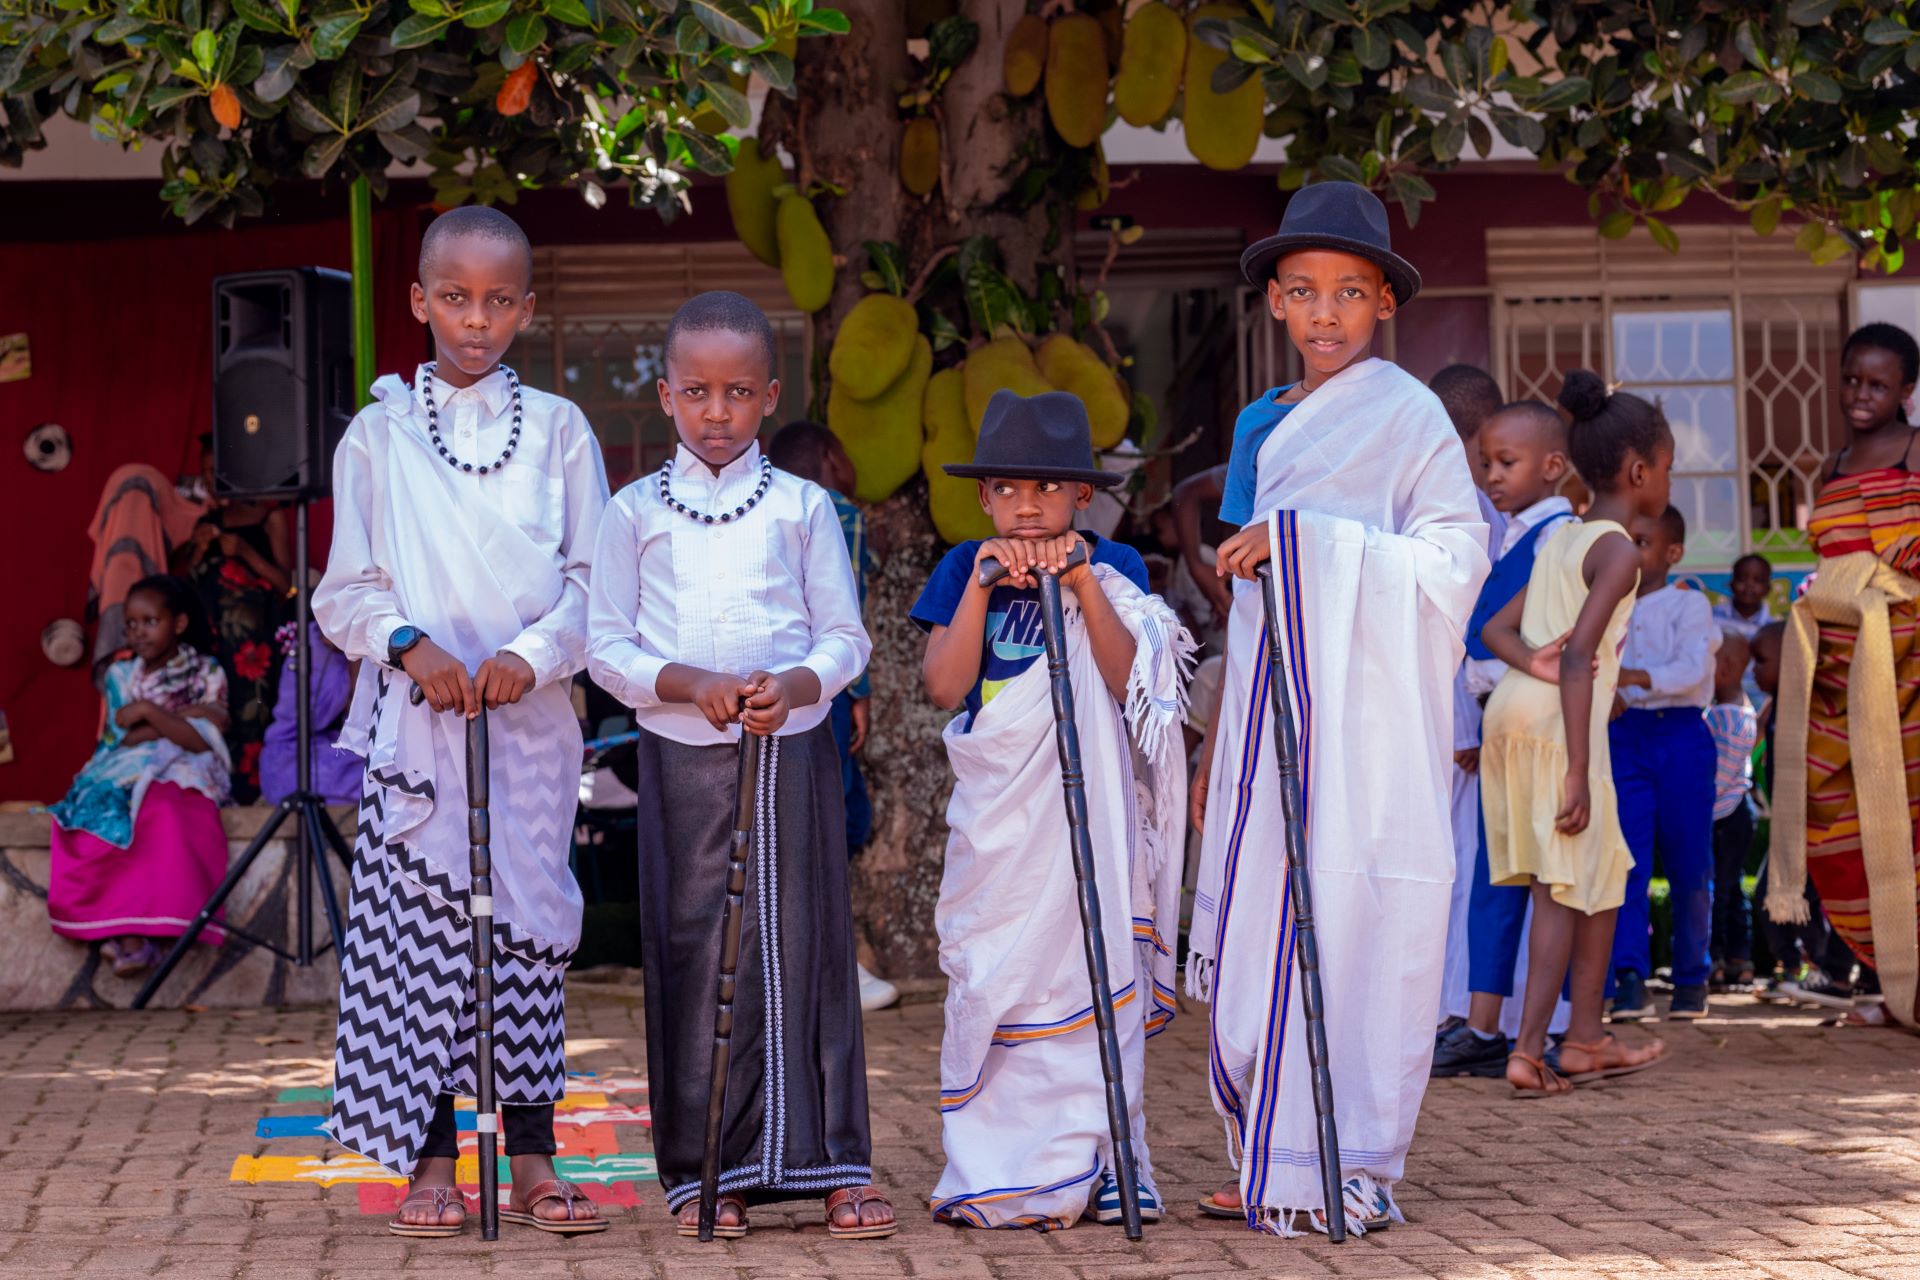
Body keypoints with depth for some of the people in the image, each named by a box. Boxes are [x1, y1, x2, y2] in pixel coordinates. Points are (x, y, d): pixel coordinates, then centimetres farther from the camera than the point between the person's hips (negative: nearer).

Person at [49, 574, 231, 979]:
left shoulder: (207, 673, 8)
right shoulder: (122, 674, 16)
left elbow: (202, 741, -6)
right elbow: (123, 736, 0)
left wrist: (150, 711, -12)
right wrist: (184, 716, -4)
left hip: (183, 776, -3)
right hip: (126, 774, 3)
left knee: (161, 814, -40)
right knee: (99, 813, -34)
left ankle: (131, 932, -39)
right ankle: (127, 931, -37)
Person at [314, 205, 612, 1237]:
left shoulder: (557, 429, 7)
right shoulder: (378, 435, 6)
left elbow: (594, 580, 4)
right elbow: (346, 591, 4)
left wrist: (534, 652, -13)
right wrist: (410, 644, -14)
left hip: (532, 719, 1)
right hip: (415, 721, -1)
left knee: (531, 923, 2)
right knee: (420, 929, -3)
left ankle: (531, 1160, 8)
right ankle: (431, 1161, 4)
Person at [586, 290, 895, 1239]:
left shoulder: (802, 507, 6)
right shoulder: (636, 513, 6)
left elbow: (844, 638, 5)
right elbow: (608, 649, 2)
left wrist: (791, 685, -15)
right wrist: (690, 684, -14)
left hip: (791, 752, 0)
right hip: (682, 759, 0)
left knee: (803, 947, 0)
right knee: (695, 956, 0)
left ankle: (833, 1163, 5)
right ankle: (705, 1172, 7)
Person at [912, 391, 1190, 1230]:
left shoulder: (1113, 568, 4)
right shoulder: (963, 571, 7)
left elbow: (1127, 682, -11)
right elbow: (944, 686, -7)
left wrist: (1082, 586, -19)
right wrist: (984, 582, -14)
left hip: (1086, 807, -1)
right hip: (993, 811, 1)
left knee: (1090, 969, -4)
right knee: (990, 976, -1)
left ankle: (1094, 1166, 3)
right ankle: (995, 1170, 4)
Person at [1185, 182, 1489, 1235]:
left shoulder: (1407, 415, -3)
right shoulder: (1263, 425, 18)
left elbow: (1455, 560, -13)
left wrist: (1305, 537, -18)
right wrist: (1217, 744, 21)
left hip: (1367, 713, -7)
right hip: (1271, 714, 7)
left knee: (1352, 922, -8)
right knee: (1263, 926, 4)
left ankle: (1344, 1171, -3)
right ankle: (1275, 1162, 9)